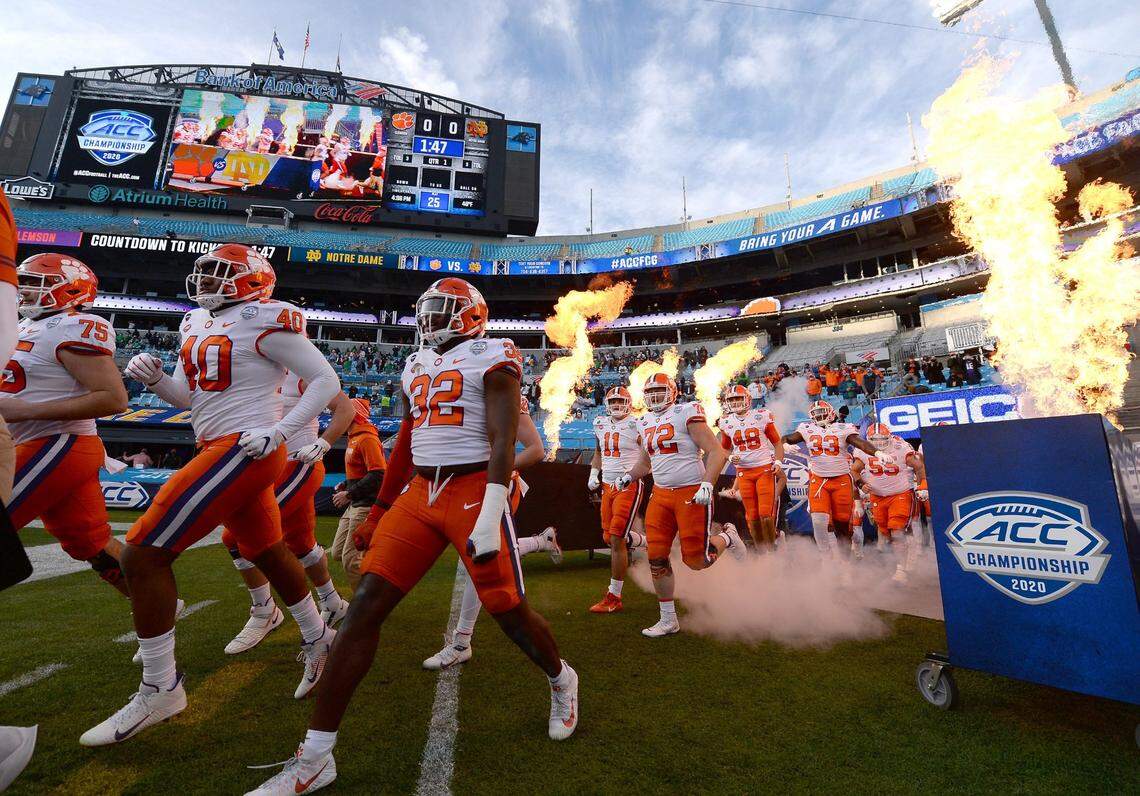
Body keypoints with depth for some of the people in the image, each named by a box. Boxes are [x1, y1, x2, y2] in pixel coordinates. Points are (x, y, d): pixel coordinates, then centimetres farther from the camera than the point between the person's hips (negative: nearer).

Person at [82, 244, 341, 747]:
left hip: (246, 452, -10)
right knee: (268, 553, 19)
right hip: (220, 452, 10)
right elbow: (187, 396, 23)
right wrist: (154, 377, 3)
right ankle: (318, 640, 37)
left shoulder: (263, 321, -10)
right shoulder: (200, 325, 16)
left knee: (143, 553, -8)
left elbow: (326, 381, -13)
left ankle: (159, 690, 6)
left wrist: (279, 431, -20)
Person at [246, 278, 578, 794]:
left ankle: (561, 681, 35)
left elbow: (503, 441, -13)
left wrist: (491, 515, -23)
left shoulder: (492, 359, -4)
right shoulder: (418, 365, 17)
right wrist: (378, 513, 22)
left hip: (473, 491, -6)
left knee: (509, 611, 3)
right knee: (365, 607, -1)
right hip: (419, 494, 7)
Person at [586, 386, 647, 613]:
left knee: (616, 539, -8)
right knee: (609, 538, 9)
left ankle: (614, 598, 4)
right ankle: (648, 542, 37)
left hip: (629, 486, -7)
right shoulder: (600, 425, 9)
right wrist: (594, 474, 11)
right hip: (607, 486, 7)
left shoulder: (636, 426, -9)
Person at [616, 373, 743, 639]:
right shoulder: (646, 423, 12)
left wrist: (707, 484, -23)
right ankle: (668, 620, 20)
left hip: (692, 493, -6)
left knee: (696, 560, -2)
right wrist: (629, 476, 14)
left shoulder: (686, 413, -9)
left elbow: (717, 452, -13)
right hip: (660, 494, 6)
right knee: (657, 558, 2)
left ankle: (727, 537, 31)